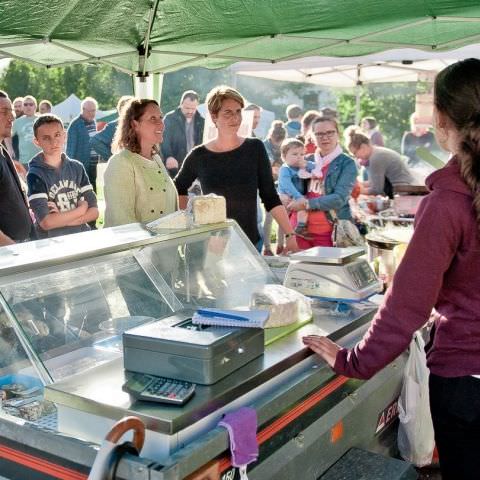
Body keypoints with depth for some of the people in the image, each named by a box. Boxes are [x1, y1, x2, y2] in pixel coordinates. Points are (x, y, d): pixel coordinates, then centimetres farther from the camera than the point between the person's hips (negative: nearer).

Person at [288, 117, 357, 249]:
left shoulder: (347, 164, -3)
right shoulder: (307, 160, 11)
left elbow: (340, 198, -14)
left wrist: (307, 203, -16)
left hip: (330, 233, -4)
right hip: (302, 230, 4)